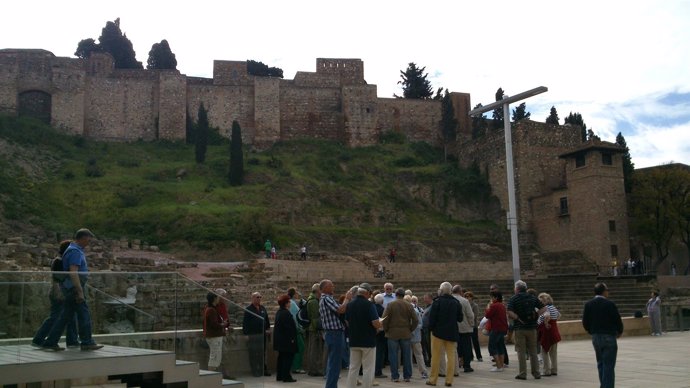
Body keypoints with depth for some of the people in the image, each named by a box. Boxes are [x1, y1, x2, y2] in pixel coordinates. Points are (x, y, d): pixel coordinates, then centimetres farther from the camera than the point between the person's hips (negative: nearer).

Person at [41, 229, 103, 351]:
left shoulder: (76, 250, 17)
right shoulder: (75, 251, -15)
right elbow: (73, 273, -24)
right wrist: (80, 292, -25)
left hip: (70, 288, 10)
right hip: (73, 287, -10)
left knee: (66, 316, 11)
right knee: (84, 315, -3)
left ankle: (50, 343, 12)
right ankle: (87, 342, 4)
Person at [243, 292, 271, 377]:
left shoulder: (263, 308, 13)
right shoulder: (248, 309, -5)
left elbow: (267, 320, 21)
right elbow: (245, 323, -7)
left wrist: (268, 328, 9)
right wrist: (246, 334, -11)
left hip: (263, 334, 6)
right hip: (253, 335, -5)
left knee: (263, 353, 11)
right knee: (253, 354, -2)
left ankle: (264, 369, 18)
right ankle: (255, 371, 5)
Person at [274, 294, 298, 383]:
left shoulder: (279, 312, 13)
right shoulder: (286, 313, -19)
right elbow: (288, 327, -23)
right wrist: (291, 338, -18)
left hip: (280, 339, 10)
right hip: (286, 339, -10)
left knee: (281, 357, 15)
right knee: (288, 357, -5)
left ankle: (279, 376, 20)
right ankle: (286, 376, -4)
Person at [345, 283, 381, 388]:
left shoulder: (349, 305, 4)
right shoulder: (369, 305, -14)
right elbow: (376, 324, -19)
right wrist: (380, 324, 2)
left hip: (354, 341, 5)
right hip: (368, 341, -5)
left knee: (353, 368, 11)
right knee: (368, 369, 2)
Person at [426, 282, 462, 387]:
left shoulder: (437, 301, -9)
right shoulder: (456, 302, 4)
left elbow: (432, 317, -12)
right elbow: (460, 318, 7)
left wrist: (431, 328, 1)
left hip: (438, 332, -3)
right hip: (452, 333, 3)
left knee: (436, 356, 4)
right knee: (451, 356, 7)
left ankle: (433, 379, 8)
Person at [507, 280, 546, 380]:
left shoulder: (514, 299, -5)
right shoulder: (533, 297, 7)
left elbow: (510, 312, -19)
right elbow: (543, 308, 4)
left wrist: (518, 319, -10)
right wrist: (536, 315, 1)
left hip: (519, 328, -4)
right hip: (532, 327, 4)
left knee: (521, 352, 3)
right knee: (533, 351, 12)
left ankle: (522, 374, 5)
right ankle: (536, 373, 14)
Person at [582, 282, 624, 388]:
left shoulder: (588, 305, 0)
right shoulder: (609, 304, -14)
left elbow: (585, 323, 1)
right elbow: (617, 320, -11)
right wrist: (619, 332, 8)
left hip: (595, 337, 5)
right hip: (609, 337, -5)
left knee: (600, 364, 18)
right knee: (609, 366, -1)